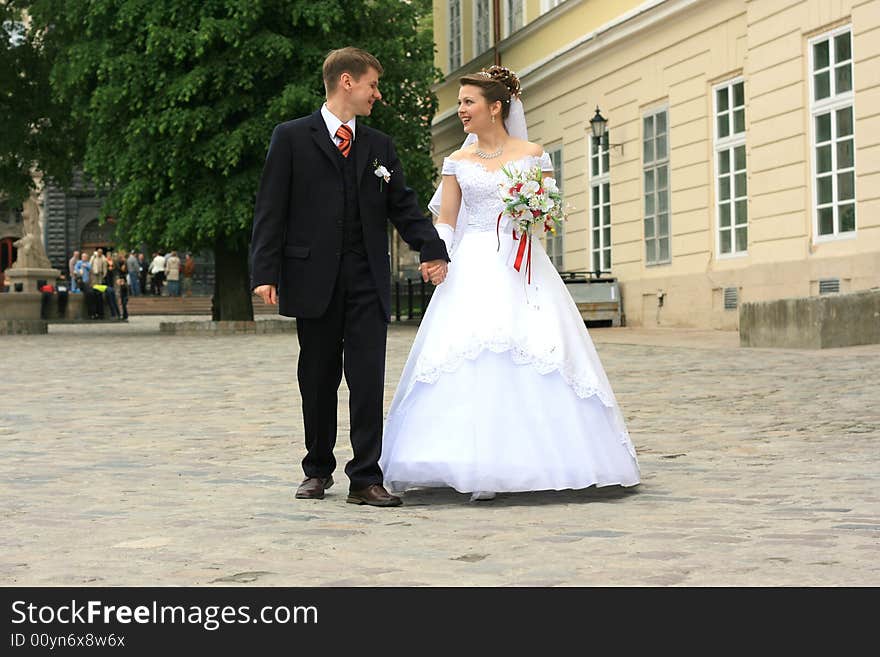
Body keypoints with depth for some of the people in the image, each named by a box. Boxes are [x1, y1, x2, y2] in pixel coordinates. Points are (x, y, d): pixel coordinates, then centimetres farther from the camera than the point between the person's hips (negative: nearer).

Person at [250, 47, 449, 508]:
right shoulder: (292, 138, 2)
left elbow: (403, 206, 12)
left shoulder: (379, 146, 15)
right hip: (313, 279, -2)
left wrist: (432, 249, -5)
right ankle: (318, 471, 22)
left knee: (368, 380, -4)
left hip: (368, 281, 3)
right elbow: (270, 210, -2)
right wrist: (265, 273, -10)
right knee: (318, 381, 7)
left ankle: (365, 479, -2)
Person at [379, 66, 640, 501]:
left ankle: (538, 459, 2)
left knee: (535, 352, -8)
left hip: (522, 267, -1)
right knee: (472, 362, -9)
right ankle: (482, 469, -8)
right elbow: (446, 220, 8)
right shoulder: (457, 162, 11)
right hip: (474, 268, 1)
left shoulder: (532, 154, 6)